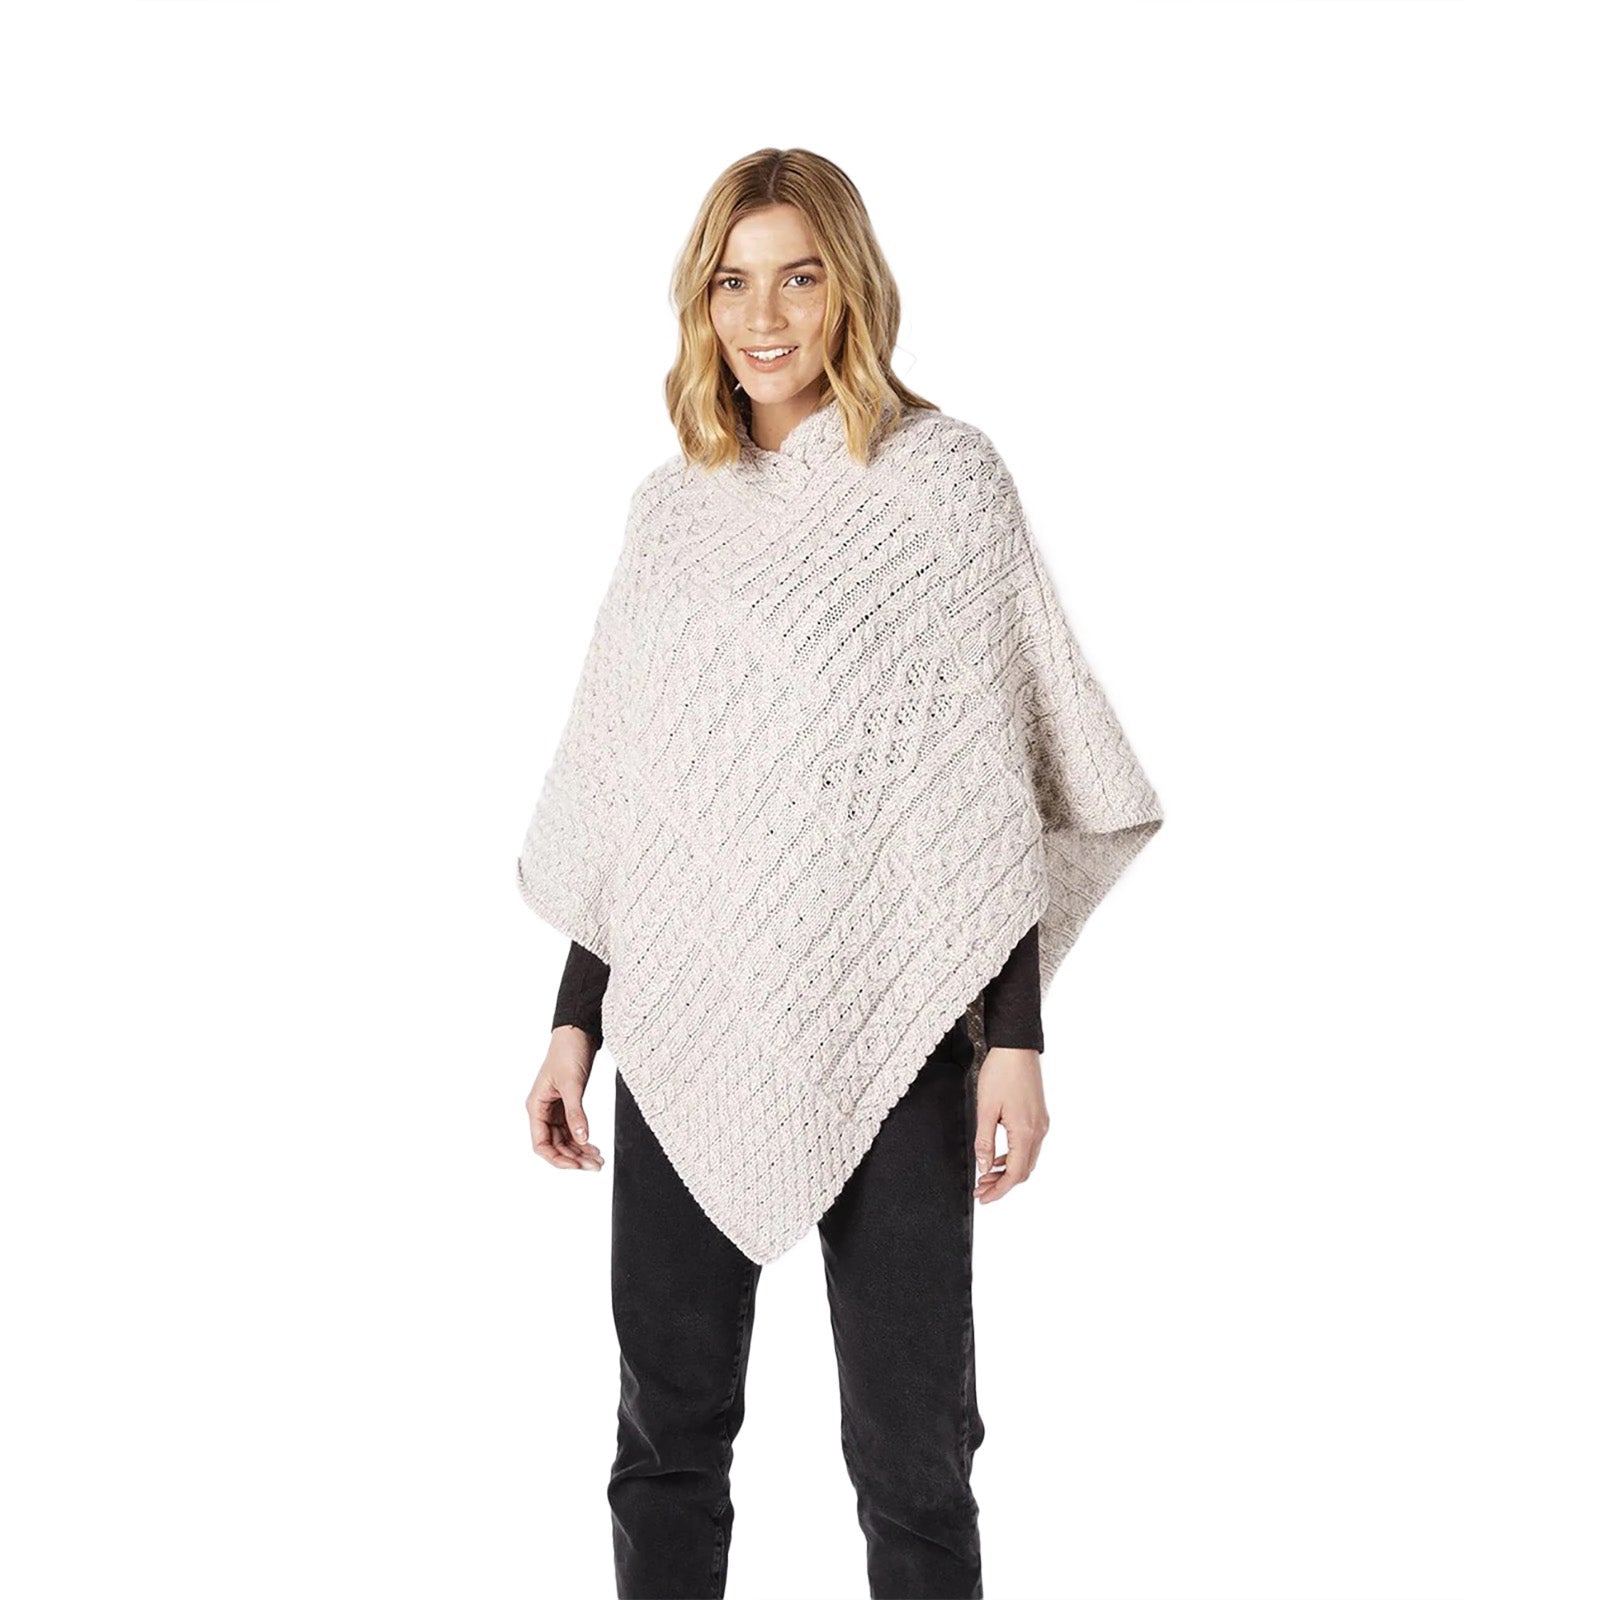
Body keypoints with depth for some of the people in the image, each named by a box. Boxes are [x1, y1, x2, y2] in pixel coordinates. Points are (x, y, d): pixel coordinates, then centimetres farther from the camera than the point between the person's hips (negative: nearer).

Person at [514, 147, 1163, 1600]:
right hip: (686, 1023, 4)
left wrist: (1018, 1041, -10)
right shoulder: (673, 505, 11)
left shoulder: (944, 475, -1)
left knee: (911, 1448, 3)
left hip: (889, 1029, -4)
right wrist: (575, 1020, 11)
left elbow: (997, 783, -4)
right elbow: (618, 795, 14)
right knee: (668, 1428, 11)